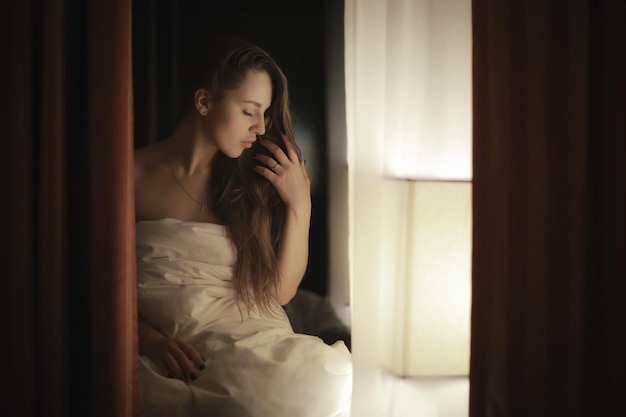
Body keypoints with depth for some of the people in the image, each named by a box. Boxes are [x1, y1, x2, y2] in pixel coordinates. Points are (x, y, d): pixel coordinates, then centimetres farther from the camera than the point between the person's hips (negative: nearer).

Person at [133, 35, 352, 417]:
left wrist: (300, 205, 1)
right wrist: (149, 338, -15)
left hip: (253, 342, 3)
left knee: (329, 385, -32)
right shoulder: (134, 174, 4)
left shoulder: (248, 182, 13)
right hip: (170, 353, -3)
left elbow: (280, 291, 10)